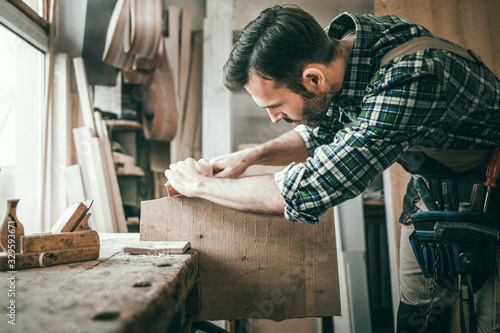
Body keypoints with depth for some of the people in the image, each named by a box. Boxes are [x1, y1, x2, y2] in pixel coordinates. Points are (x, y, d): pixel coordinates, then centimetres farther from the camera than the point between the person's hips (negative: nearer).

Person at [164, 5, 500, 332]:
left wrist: (200, 184, -25)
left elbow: (305, 192, -40)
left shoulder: (408, 81, -42)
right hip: (432, 182, 6)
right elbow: (321, 132, 3)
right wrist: (252, 155, -13)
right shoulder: (335, 39, -16)